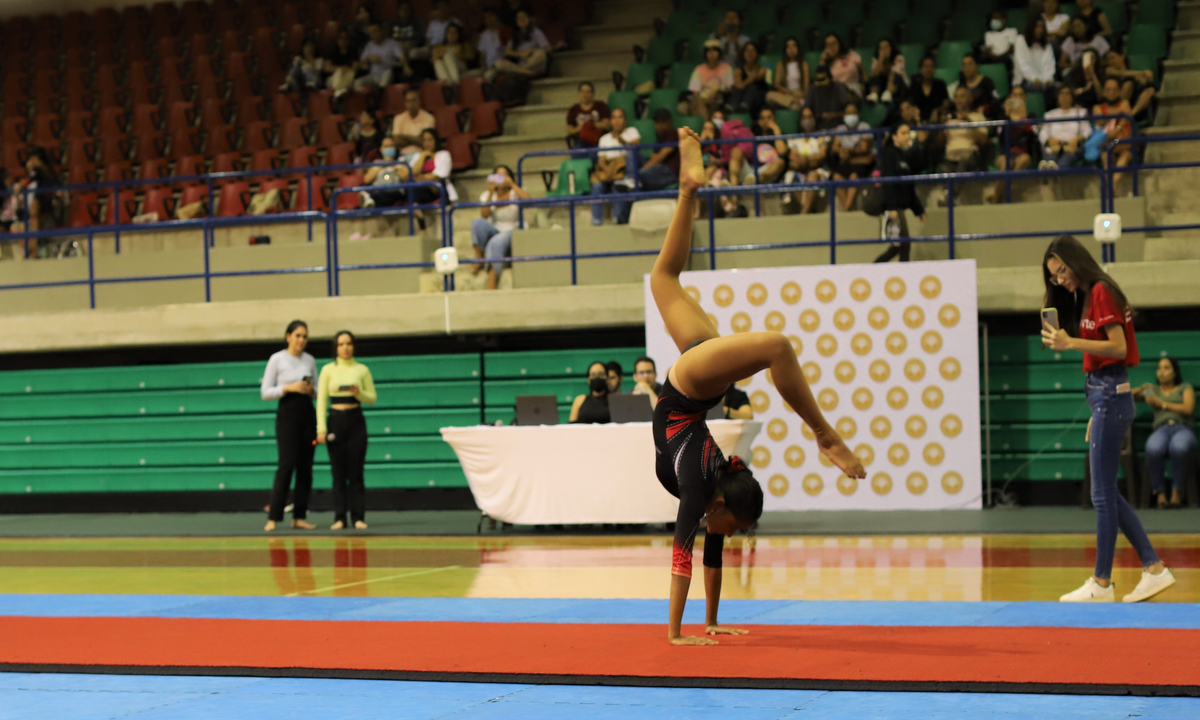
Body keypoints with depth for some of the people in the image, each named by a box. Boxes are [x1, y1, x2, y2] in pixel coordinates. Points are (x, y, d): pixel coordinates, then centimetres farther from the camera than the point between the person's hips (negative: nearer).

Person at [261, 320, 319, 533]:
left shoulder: (310, 360, 9)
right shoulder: (277, 359, -4)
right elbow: (265, 392, -5)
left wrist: (311, 390, -7)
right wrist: (289, 388, -17)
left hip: (307, 414, 5)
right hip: (287, 413, -5)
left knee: (305, 468, 3)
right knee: (286, 466, -12)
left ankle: (299, 517, 8)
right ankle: (273, 518, -9)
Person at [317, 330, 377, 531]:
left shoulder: (362, 370, 5)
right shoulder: (328, 370, 4)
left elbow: (372, 398, 7)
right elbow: (321, 400, 1)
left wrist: (359, 393, -14)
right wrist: (321, 429, -7)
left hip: (356, 421, 0)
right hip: (335, 421, 0)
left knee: (356, 472, -1)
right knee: (338, 472, 0)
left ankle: (358, 517, 1)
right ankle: (340, 517, 2)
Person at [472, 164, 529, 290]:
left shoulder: (515, 193, 5)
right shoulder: (487, 195, 11)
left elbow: (527, 200, -20)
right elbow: (484, 215, -8)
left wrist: (512, 184, -14)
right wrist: (491, 193, -12)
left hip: (513, 233, -3)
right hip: (494, 232, 3)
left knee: (495, 243, -38)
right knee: (477, 222, -29)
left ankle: (491, 286, -49)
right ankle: (479, 260, -23)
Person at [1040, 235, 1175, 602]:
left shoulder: (1101, 292, -11)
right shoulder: (1087, 297, 17)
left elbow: (1119, 347, -18)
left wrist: (1070, 343, -27)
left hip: (1110, 396, -10)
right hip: (1105, 397, 10)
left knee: (1103, 494, -4)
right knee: (1108, 493, 11)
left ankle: (1101, 583, 1)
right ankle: (1154, 569, 13)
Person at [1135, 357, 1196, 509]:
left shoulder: (1185, 387, 20)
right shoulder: (1153, 390, 28)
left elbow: (1188, 409, 3)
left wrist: (1162, 403, 1)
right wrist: (1141, 389, 5)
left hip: (1183, 429, -1)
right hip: (1161, 430, 2)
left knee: (1179, 447, -43)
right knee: (1153, 449, -40)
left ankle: (1176, 491, -30)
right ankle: (1160, 493, -31)